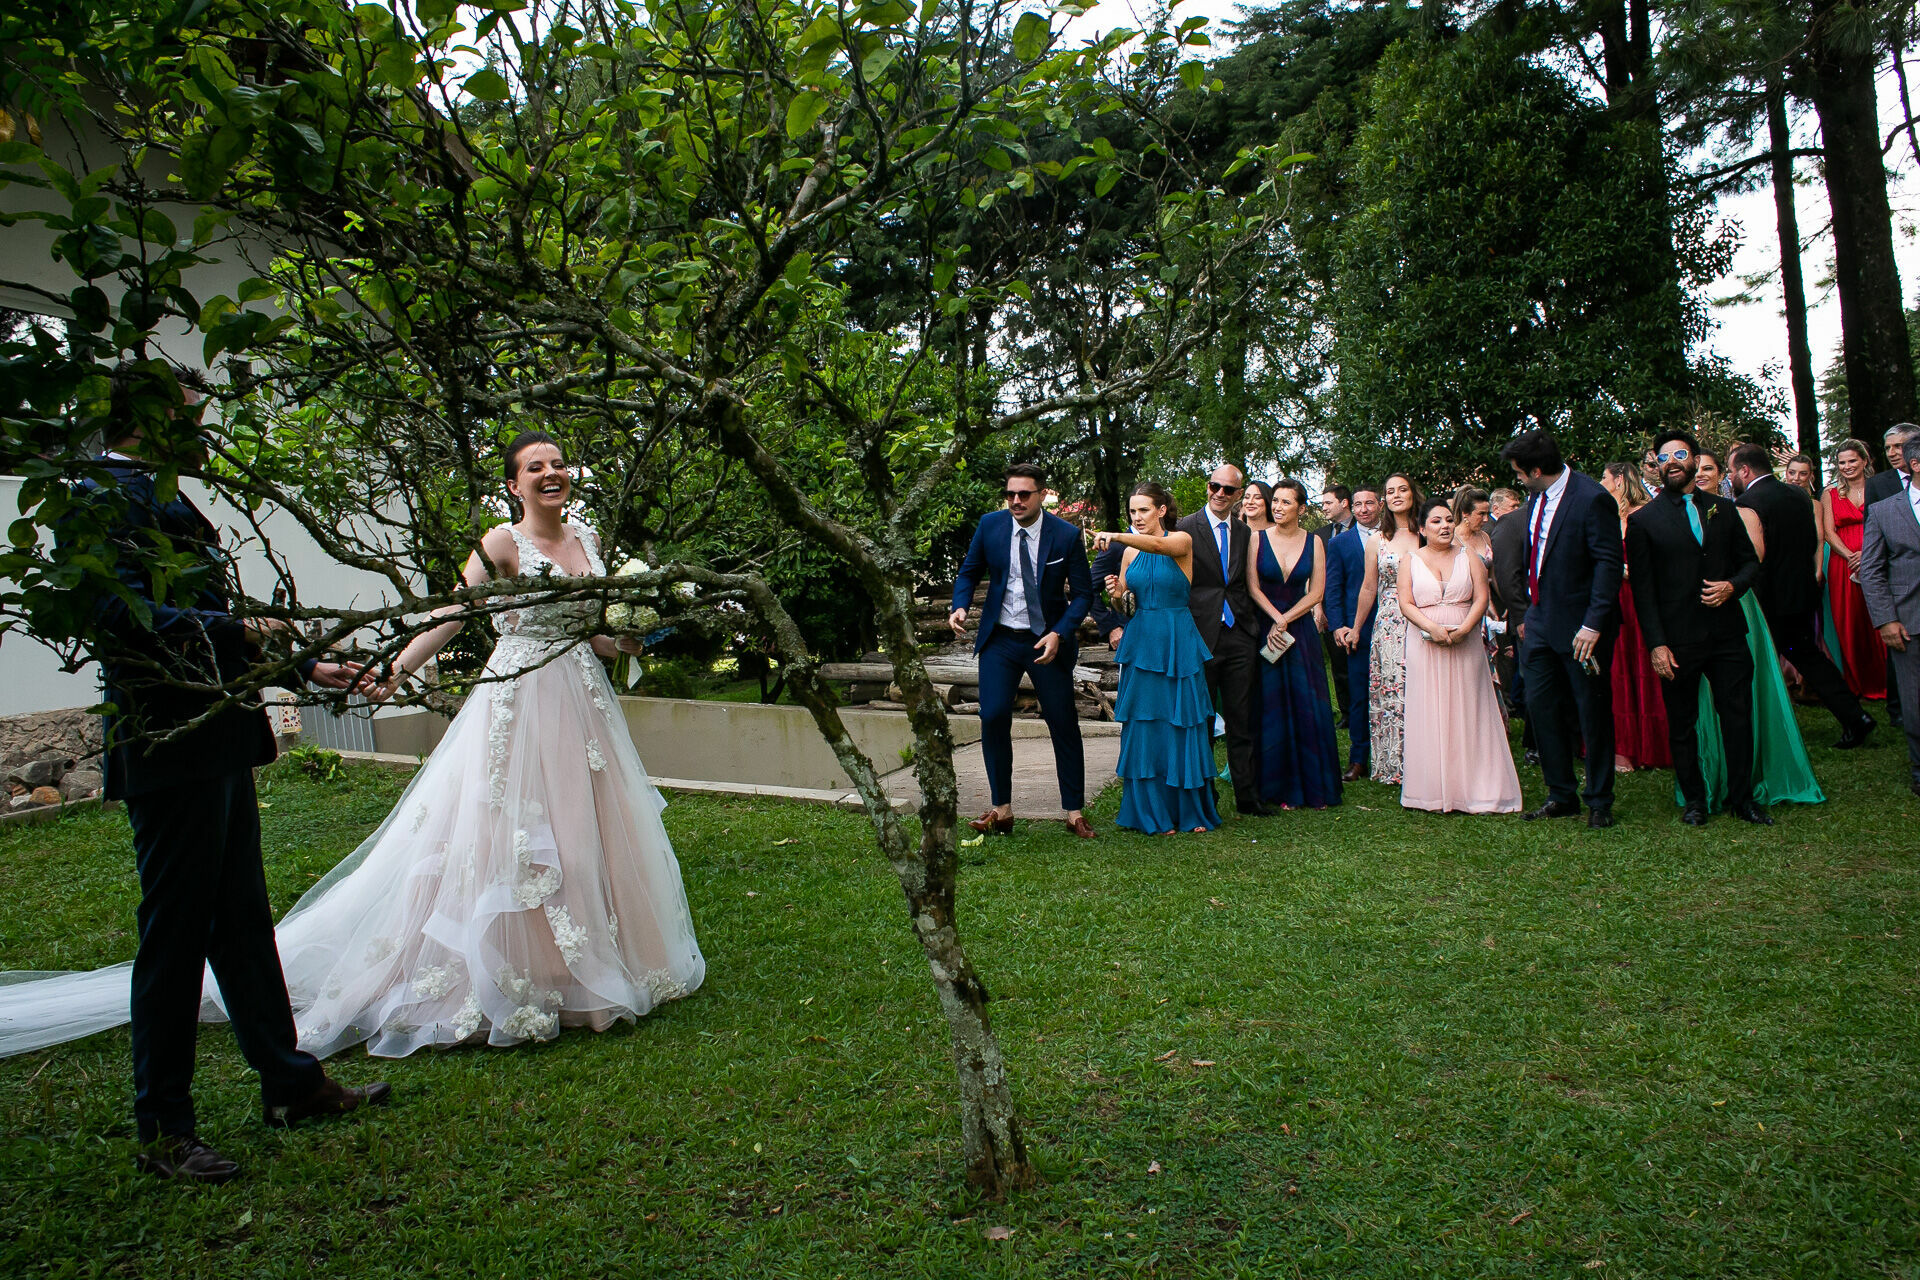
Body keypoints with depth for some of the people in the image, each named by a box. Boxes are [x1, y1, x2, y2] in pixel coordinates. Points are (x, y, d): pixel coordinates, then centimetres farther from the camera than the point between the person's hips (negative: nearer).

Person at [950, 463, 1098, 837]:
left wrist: (1058, 634, -18)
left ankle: (1075, 812, 16)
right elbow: (969, 571, 9)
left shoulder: (1067, 535, -9)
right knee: (993, 719, -8)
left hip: (1048, 642, -1)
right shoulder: (989, 525, -3)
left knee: (1064, 724, 3)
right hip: (1000, 639, 2)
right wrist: (960, 606, -11)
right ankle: (1001, 810, 5)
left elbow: (1082, 594, -5)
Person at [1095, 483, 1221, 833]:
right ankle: (1152, 813, 11)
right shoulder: (1130, 552, 9)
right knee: (1143, 727, 2)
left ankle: (1190, 811, 13)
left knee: (1182, 726, 0)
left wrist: (1116, 536, -43)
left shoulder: (1182, 540, -4)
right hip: (1141, 643, 4)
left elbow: (1159, 545, -28)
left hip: (1178, 645, -4)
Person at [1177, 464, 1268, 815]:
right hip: (1202, 637, -4)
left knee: (1242, 721, 8)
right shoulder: (1186, 529, -3)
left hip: (1239, 637, 4)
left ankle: (1247, 796, 16)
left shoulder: (1245, 532, 12)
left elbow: (1247, 585, 15)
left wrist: (1254, 626, 6)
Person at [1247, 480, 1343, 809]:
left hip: (1301, 629, 1)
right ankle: (1282, 790, 10)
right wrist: (1276, 617, -16)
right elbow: (1253, 588, -5)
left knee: (1307, 706, 2)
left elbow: (1316, 593, -2)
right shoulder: (1257, 538, -1)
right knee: (1273, 709, 1)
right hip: (1266, 628, -1)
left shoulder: (1313, 542, 3)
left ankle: (1314, 787, 12)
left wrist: (1284, 621, -10)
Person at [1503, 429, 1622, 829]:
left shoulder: (1592, 499, -15)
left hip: (1581, 628, -8)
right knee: (1541, 707, 9)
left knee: (1593, 714, 4)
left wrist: (1594, 624, -22)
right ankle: (1561, 795, 22)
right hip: (1540, 624, 8)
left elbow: (1609, 564, -18)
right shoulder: (1535, 500, 10)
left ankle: (1599, 802, 17)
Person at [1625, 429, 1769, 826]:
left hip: (1728, 634, 3)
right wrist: (1656, 644, -9)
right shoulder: (1643, 520, 0)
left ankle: (1742, 799, 19)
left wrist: (1732, 586, -7)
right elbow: (1642, 588, -3)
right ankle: (1694, 800, 21)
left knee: (1739, 718, 5)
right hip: (1678, 641, -2)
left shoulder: (1724, 510, 11)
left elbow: (1751, 562, 16)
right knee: (1682, 726, 7)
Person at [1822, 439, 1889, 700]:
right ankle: (1855, 685, 12)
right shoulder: (1830, 494, 10)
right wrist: (1851, 556, -12)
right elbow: (1829, 532, 3)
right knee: (1849, 625, 2)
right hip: (1843, 566, 1)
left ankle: (1882, 682, 7)